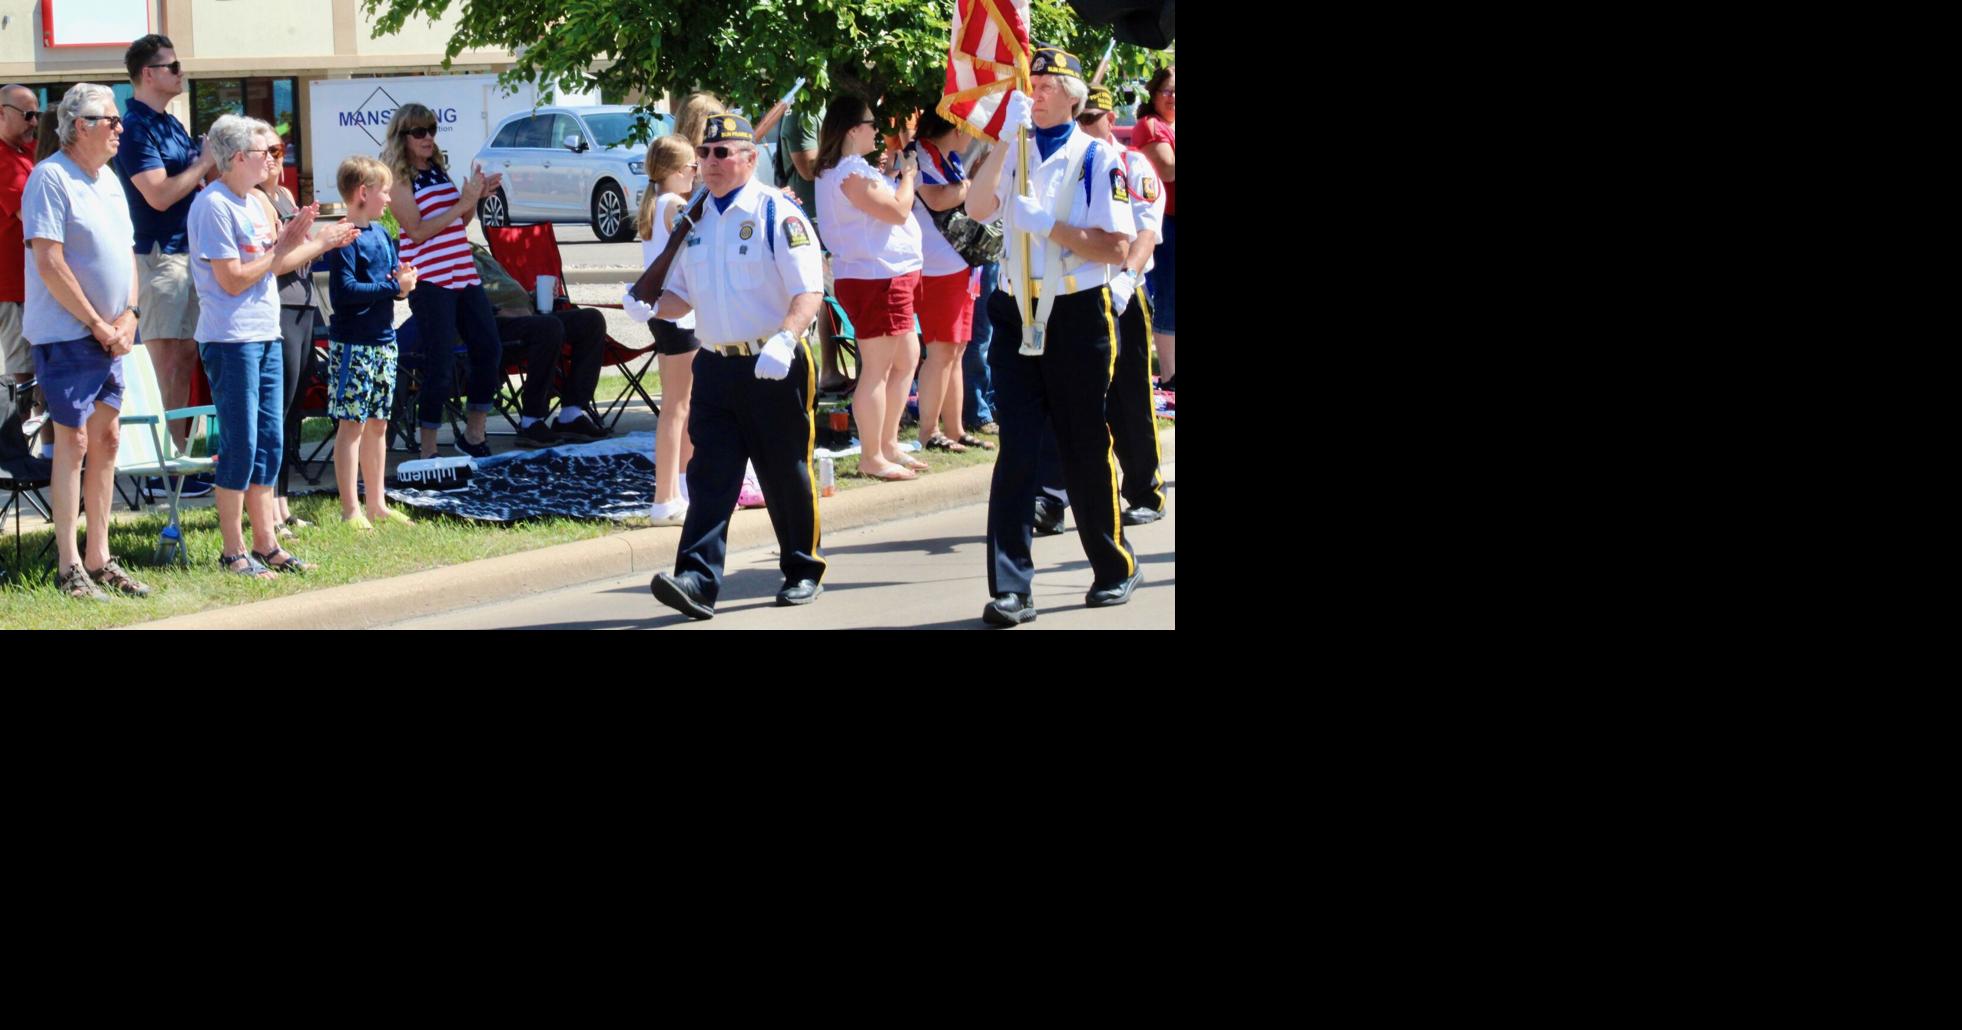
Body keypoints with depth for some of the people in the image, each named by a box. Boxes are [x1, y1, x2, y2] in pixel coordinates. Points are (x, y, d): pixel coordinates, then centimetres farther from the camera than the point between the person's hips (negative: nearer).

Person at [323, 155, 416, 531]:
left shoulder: (382, 234, 12)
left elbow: (395, 276, 17)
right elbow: (345, 291, -23)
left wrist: (405, 280, -6)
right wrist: (393, 287, -20)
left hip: (383, 341, 8)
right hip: (353, 344, -8)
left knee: (378, 424, 14)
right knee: (352, 425, -5)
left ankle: (378, 504, 23)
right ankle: (351, 511, -4)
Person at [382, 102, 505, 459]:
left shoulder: (437, 171, 14)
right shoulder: (397, 179, -7)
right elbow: (418, 230, -15)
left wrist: (478, 195, 3)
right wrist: (463, 202, -17)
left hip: (464, 275, 7)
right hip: (428, 279, -7)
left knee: (489, 350, 6)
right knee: (439, 364, -7)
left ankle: (473, 437, 20)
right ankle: (428, 452, 2)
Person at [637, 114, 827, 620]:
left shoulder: (777, 214, -9)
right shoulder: (695, 221, 11)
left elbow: (809, 290, -16)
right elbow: (682, 292, 20)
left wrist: (785, 340, -32)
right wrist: (652, 307, -2)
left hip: (774, 367, -5)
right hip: (716, 365, 5)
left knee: (785, 474, 6)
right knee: (710, 475, -4)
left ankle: (803, 572, 22)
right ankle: (698, 581, -11)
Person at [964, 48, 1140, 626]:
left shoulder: (1097, 158, -3)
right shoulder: (1013, 152, 7)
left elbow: (1118, 247, -10)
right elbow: (977, 208, -12)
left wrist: (1048, 226, -18)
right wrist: (1006, 138, -21)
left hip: (1078, 315, -2)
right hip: (1017, 313, 2)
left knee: (1085, 449, 7)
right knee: (1017, 450, -4)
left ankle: (1114, 571, 25)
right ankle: (1010, 589, -7)